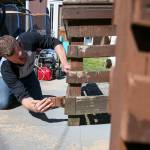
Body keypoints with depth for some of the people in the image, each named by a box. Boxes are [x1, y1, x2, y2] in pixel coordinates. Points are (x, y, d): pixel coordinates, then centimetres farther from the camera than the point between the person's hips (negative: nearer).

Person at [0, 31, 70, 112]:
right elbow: (23, 96, -47)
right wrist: (33, 107, -70)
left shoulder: (29, 39, -40)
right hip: (9, 76, -2)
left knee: (38, 99, -9)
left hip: (27, 73, 3)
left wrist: (65, 64, -44)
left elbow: (55, 42, -28)